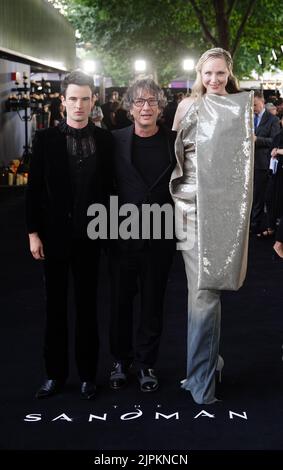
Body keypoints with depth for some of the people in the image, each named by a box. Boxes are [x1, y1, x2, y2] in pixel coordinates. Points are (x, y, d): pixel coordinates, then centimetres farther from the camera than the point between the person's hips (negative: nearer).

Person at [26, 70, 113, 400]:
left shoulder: (104, 139, -1)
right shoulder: (45, 138, -3)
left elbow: (108, 186, 3)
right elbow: (34, 189, -2)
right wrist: (33, 232, -6)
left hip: (89, 235, 0)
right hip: (54, 235, 0)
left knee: (87, 306, 11)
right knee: (55, 307, 9)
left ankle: (87, 374, 23)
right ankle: (55, 373, 22)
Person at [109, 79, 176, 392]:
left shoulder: (174, 141, -1)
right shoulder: (115, 140, -3)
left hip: (160, 237, 1)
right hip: (123, 237, 0)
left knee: (153, 303, 12)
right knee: (120, 301, 12)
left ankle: (145, 363, 27)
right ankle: (120, 360, 30)